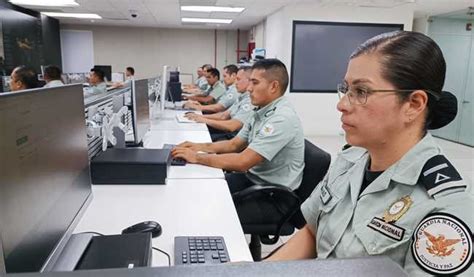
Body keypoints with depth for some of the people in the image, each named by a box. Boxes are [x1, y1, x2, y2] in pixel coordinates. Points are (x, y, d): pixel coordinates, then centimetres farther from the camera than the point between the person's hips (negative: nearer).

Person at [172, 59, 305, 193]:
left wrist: (197, 157, -23)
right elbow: (234, 144, 12)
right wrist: (200, 147, -2)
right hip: (252, 177, 8)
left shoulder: (282, 118, -26)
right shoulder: (261, 112, 5)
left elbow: (242, 162, -31)